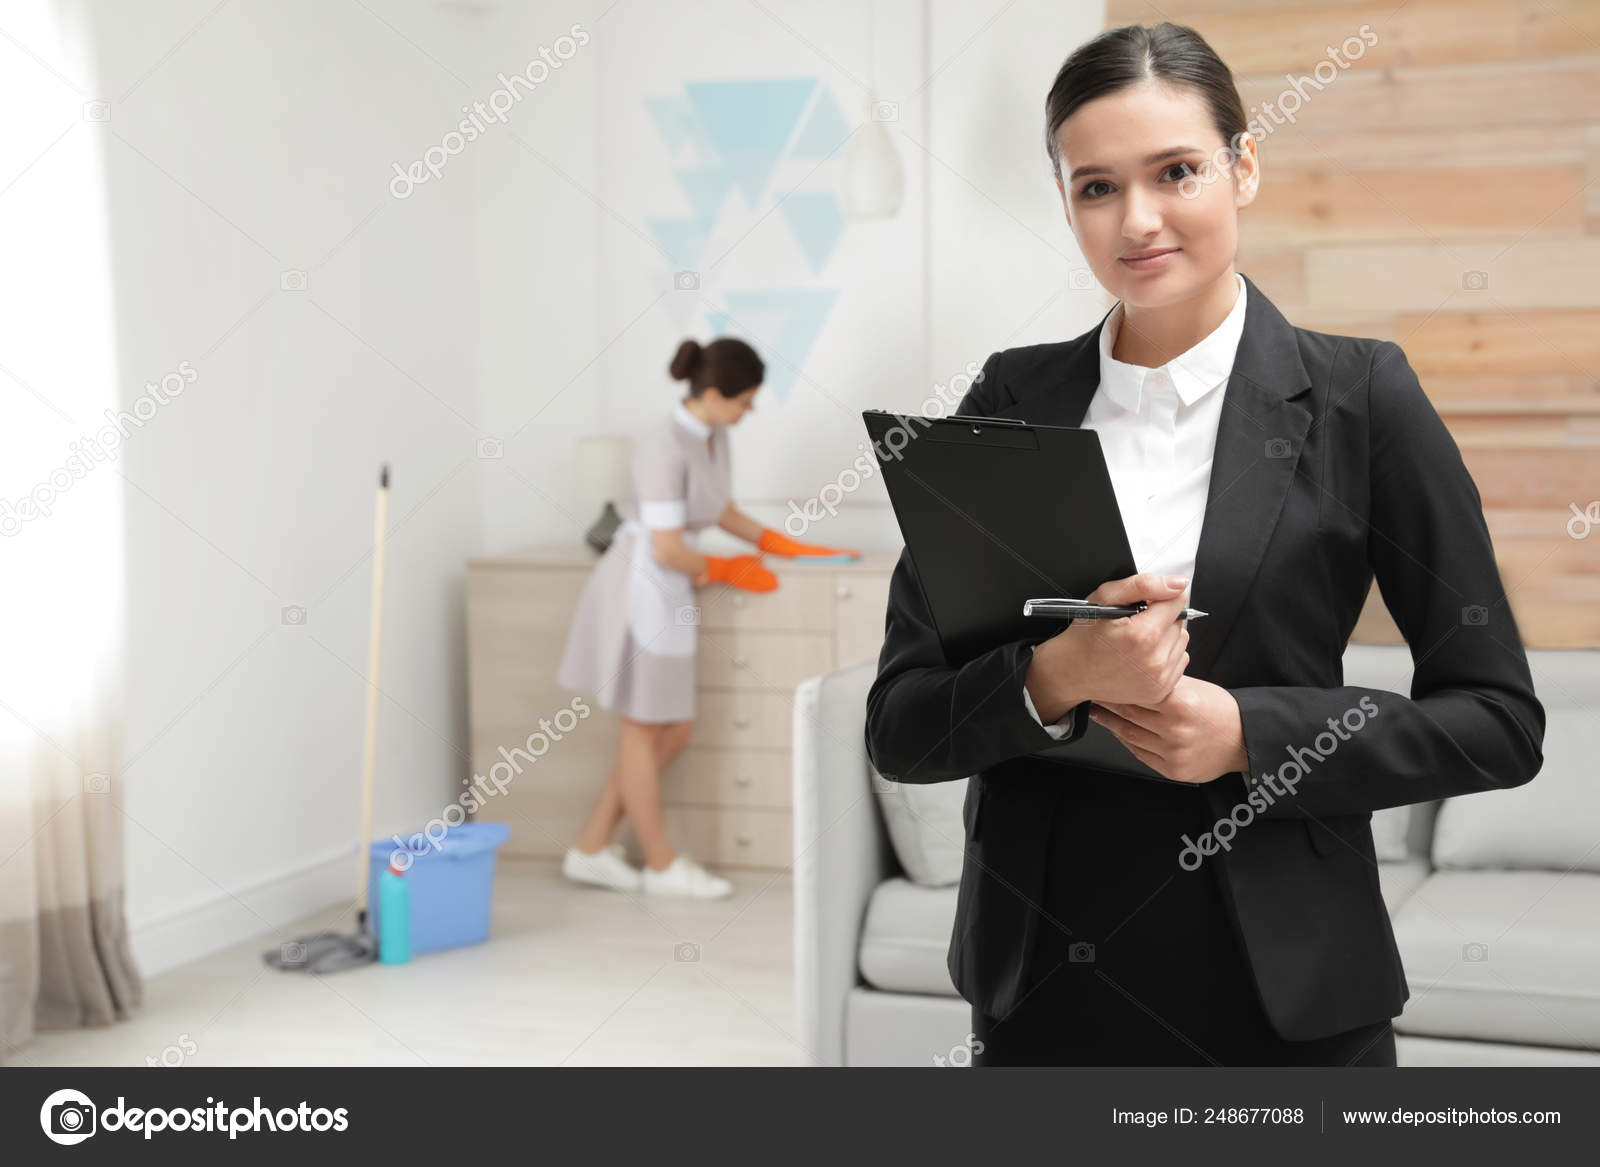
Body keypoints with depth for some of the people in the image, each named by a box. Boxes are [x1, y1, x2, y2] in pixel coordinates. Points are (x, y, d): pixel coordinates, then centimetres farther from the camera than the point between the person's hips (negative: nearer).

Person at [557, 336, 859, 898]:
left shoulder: (714, 437, 5)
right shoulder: (664, 447, -23)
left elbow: (724, 512, 20)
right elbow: (667, 550, -22)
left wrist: (792, 548, 16)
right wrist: (726, 570, -6)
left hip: (671, 595, 9)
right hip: (639, 591, -9)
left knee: (674, 730, 13)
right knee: (641, 731, 7)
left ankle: (590, 850, 22)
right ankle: (662, 864, 20)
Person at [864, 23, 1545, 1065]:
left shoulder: (1359, 394, -5)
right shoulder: (1008, 401, 1)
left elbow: (1500, 722, -3)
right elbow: (899, 726, 0)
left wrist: (1250, 733, -17)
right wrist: (1050, 682, -20)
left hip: (1280, 995, -2)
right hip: (1042, 988, 2)